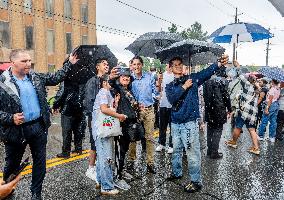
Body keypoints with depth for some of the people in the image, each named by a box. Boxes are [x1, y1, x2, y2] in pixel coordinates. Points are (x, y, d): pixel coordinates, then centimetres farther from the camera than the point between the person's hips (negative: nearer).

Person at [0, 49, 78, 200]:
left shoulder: (35, 77, 3)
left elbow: (55, 78, 9)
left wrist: (70, 63, 3)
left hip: (39, 126, 4)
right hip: (16, 130, -3)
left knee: (40, 162, 12)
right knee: (12, 164, 17)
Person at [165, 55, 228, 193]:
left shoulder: (192, 78, 2)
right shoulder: (169, 86, 9)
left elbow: (206, 72, -15)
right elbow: (171, 99, -10)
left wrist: (219, 63, -31)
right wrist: (183, 87, -16)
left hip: (189, 122, -4)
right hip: (175, 122, 4)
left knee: (192, 152, -2)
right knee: (176, 150, 19)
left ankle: (196, 181, 12)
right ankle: (177, 172, 39)